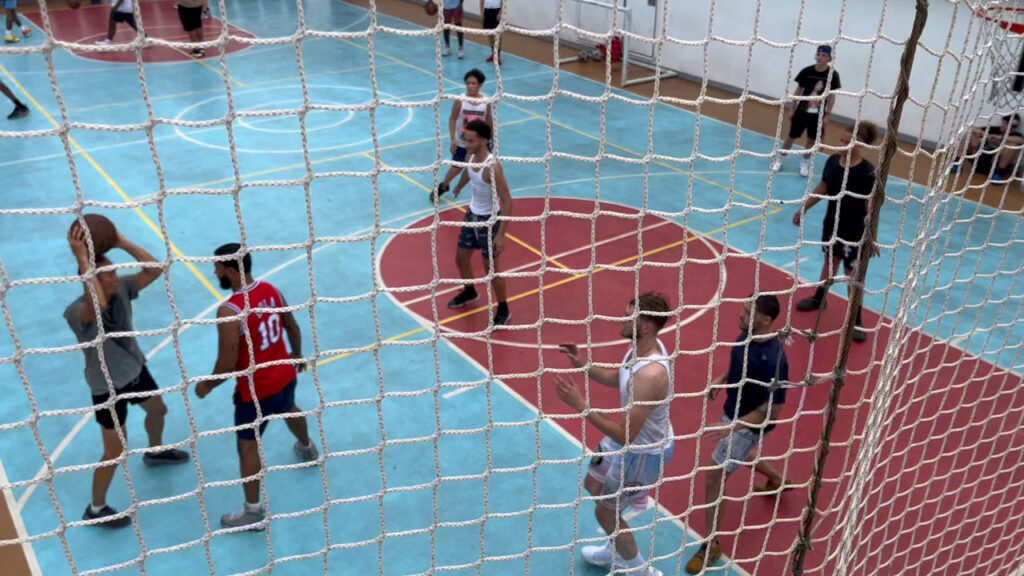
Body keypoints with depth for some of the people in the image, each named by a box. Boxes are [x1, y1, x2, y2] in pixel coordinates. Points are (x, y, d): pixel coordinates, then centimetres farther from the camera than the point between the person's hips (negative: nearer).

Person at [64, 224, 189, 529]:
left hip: (135, 369, 7)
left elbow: (155, 269, -19)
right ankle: (96, 509, 29)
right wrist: (81, 257, -55)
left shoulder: (121, 289, -15)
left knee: (158, 410, 31)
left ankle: (155, 452, 64)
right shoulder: (77, 311, -34)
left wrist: (122, 243, -29)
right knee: (116, 452, 5)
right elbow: (99, 306, -58)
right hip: (108, 387, -7)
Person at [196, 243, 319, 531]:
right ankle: (307, 448, 66)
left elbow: (227, 364, -24)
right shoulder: (270, 290, -6)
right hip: (285, 375, 8)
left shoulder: (229, 311, -29)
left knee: (247, 445, 9)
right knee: (289, 411, 37)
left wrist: (207, 385, -5)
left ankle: (254, 512, 20)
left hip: (255, 389, -7)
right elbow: (293, 328, 8)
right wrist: (296, 355, 26)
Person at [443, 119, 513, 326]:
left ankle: (503, 311, 21)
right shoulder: (472, 157, -5)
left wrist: (501, 234, -30)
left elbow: (507, 201, -28)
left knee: (491, 267, 2)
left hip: (489, 220, -8)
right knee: (461, 258, 20)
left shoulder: (492, 167, -29)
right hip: (472, 215, 8)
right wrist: (459, 186, 43)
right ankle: (469, 292, 48)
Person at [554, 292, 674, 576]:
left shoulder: (650, 374, -40)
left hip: (644, 452, -9)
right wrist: (584, 367, -7)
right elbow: (618, 379, 9)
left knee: (605, 512, 10)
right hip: (633, 436, 9)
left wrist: (581, 405, -36)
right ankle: (617, 551, 49)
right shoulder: (642, 346, -11)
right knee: (593, 486, 25)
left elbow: (625, 437, -36)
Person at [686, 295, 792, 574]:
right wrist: (722, 379, 1)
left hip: (748, 424, -9)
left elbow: (773, 410, -28)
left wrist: (734, 426, -31)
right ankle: (778, 481, 63)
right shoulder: (748, 334, -11)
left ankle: (712, 545, 13)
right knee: (739, 455, 34)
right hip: (734, 412, 9)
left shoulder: (772, 359, -35)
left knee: (713, 476, -5)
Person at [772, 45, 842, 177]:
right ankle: (780, 159, 28)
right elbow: (798, 91, 1)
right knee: (792, 136, 9)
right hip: (802, 110, 0)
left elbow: (831, 96, -3)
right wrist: (792, 108, 3)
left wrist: (828, 114, -4)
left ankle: (805, 163, 32)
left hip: (818, 114, 0)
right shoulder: (807, 71, -10)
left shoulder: (832, 75, -11)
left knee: (812, 140, 12)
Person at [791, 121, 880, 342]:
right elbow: (822, 189, 10)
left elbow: (871, 207, -19)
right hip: (831, 224, 6)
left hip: (854, 232, -6)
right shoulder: (832, 161, -5)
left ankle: (856, 320, 14)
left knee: (852, 273, 3)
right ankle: (819, 298, 46)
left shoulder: (868, 173, -22)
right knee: (830, 260, 25)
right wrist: (803, 209, 14)